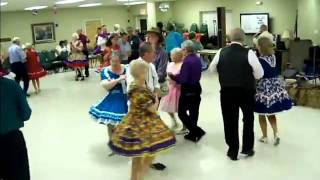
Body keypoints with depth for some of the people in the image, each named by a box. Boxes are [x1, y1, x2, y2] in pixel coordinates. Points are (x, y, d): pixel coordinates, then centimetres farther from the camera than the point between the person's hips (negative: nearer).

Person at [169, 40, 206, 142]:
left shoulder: (187, 61, -20)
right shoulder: (197, 59, 6)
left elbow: (183, 79, -22)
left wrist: (172, 76, -7)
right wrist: (177, 76, 15)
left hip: (188, 90, -8)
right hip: (197, 88, 8)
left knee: (182, 112, 3)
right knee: (194, 112, 14)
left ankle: (198, 131, -3)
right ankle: (193, 134, 23)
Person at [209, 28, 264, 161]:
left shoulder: (221, 52, -3)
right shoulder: (249, 53, -11)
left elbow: (212, 68, 11)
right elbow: (260, 74, -7)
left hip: (227, 91, 1)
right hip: (246, 91, -1)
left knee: (230, 121, 11)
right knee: (248, 119, 20)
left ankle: (233, 152, 18)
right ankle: (247, 148, 27)